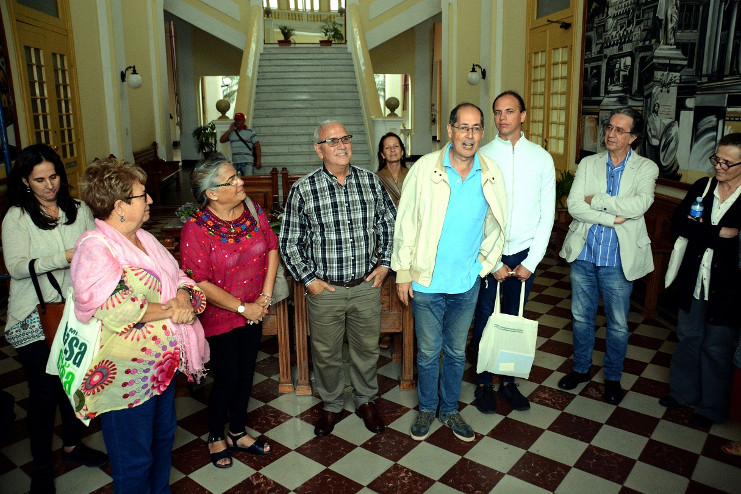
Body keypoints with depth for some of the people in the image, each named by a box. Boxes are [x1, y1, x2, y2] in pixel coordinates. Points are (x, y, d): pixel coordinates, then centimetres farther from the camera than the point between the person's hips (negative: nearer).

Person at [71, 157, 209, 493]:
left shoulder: (144, 238, 8)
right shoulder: (94, 248, -19)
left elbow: (179, 276, 10)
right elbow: (111, 307, -31)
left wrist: (184, 295, -14)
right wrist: (168, 310, -23)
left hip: (164, 362, 9)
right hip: (127, 373, -9)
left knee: (164, 435, 26)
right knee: (134, 459, 9)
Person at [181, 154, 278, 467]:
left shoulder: (253, 210, -4)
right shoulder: (196, 229, -21)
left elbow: (272, 248, 2)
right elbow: (200, 283, -21)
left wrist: (266, 295, -6)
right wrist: (242, 308, -17)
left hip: (253, 313, 5)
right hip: (220, 318, -5)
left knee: (246, 374, 18)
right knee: (227, 379, 8)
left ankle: (238, 432, 40)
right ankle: (216, 437, 36)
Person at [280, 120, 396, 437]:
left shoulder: (371, 181, 0)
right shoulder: (303, 190, -8)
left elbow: (388, 222, 12)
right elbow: (289, 242, -2)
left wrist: (385, 262, 5)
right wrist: (308, 279, -6)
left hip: (367, 286, 2)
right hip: (325, 290, -2)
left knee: (367, 348, 17)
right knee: (325, 353, 14)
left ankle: (366, 401, 41)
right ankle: (331, 405, 38)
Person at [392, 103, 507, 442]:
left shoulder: (491, 174, -1)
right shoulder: (425, 168, -9)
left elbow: (494, 226, 11)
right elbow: (405, 222, -5)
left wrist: (484, 265, 11)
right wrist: (403, 272, -6)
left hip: (467, 282, 3)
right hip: (426, 281, -2)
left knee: (456, 351, 17)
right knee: (428, 352, 11)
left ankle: (450, 410, 37)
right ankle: (426, 409, 34)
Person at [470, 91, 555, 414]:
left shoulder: (541, 158, 2)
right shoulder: (482, 157, -4)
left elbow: (547, 214, 3)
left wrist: (531, 261, -4)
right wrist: (493, 262, -9)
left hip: (525, 253, 2)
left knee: (514, 320, 12)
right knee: (484, 320, 6)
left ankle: (508, 380, 29)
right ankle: (484, 383, 23)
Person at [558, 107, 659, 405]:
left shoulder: (646, 168, -1)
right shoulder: (588, 164, 4)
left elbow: (640, 204, -21)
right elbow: (574, 206, -9)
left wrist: (596, 200, -14)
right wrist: (613, 218, -16)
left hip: (618, 260, -2)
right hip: (584, 254, 2)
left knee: (618, 324, 10)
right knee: (582, 317, 15)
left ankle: (613, 377, 31)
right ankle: (581, 368, 35)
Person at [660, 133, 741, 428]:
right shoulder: (702, 187, 1)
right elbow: (677, 224, -9)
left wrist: (701, 231, -18)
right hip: (693, 281, 4)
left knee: (717, 349, 10)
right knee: (688, 339, 18)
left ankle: (711, 408, 30)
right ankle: (683, 392, 38)